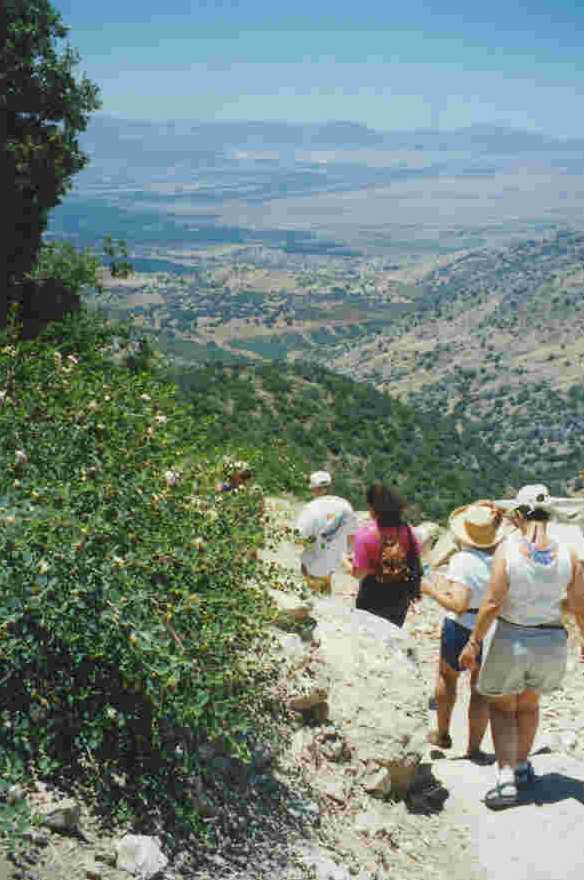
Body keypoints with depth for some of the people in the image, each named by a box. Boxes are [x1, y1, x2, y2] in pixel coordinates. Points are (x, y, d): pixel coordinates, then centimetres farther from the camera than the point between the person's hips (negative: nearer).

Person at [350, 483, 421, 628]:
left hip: (372, 601, -3)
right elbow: (416, 560, -4)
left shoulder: (364, 534, -21)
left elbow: (359, 573, -20)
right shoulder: (406, 531, -10)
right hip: (400, 598, 3)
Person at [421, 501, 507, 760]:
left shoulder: (463, 560, -20)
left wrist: (432, 590, -12)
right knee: (481, 688, 13)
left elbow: (458, 605, -24)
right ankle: (474, 748, 19)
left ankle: (442, 734, 34)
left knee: (447, 676, 22)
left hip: (461, 630, -2)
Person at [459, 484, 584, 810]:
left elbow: (492, 603, -19)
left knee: (502, 707, 16)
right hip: (551, 642, 3)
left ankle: (507, 778, 5)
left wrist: (474, 642, -9)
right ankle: (522, 767, 40)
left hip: (509, 639, -3)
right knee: (529, 703, 27)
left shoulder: (508, 548, -17)